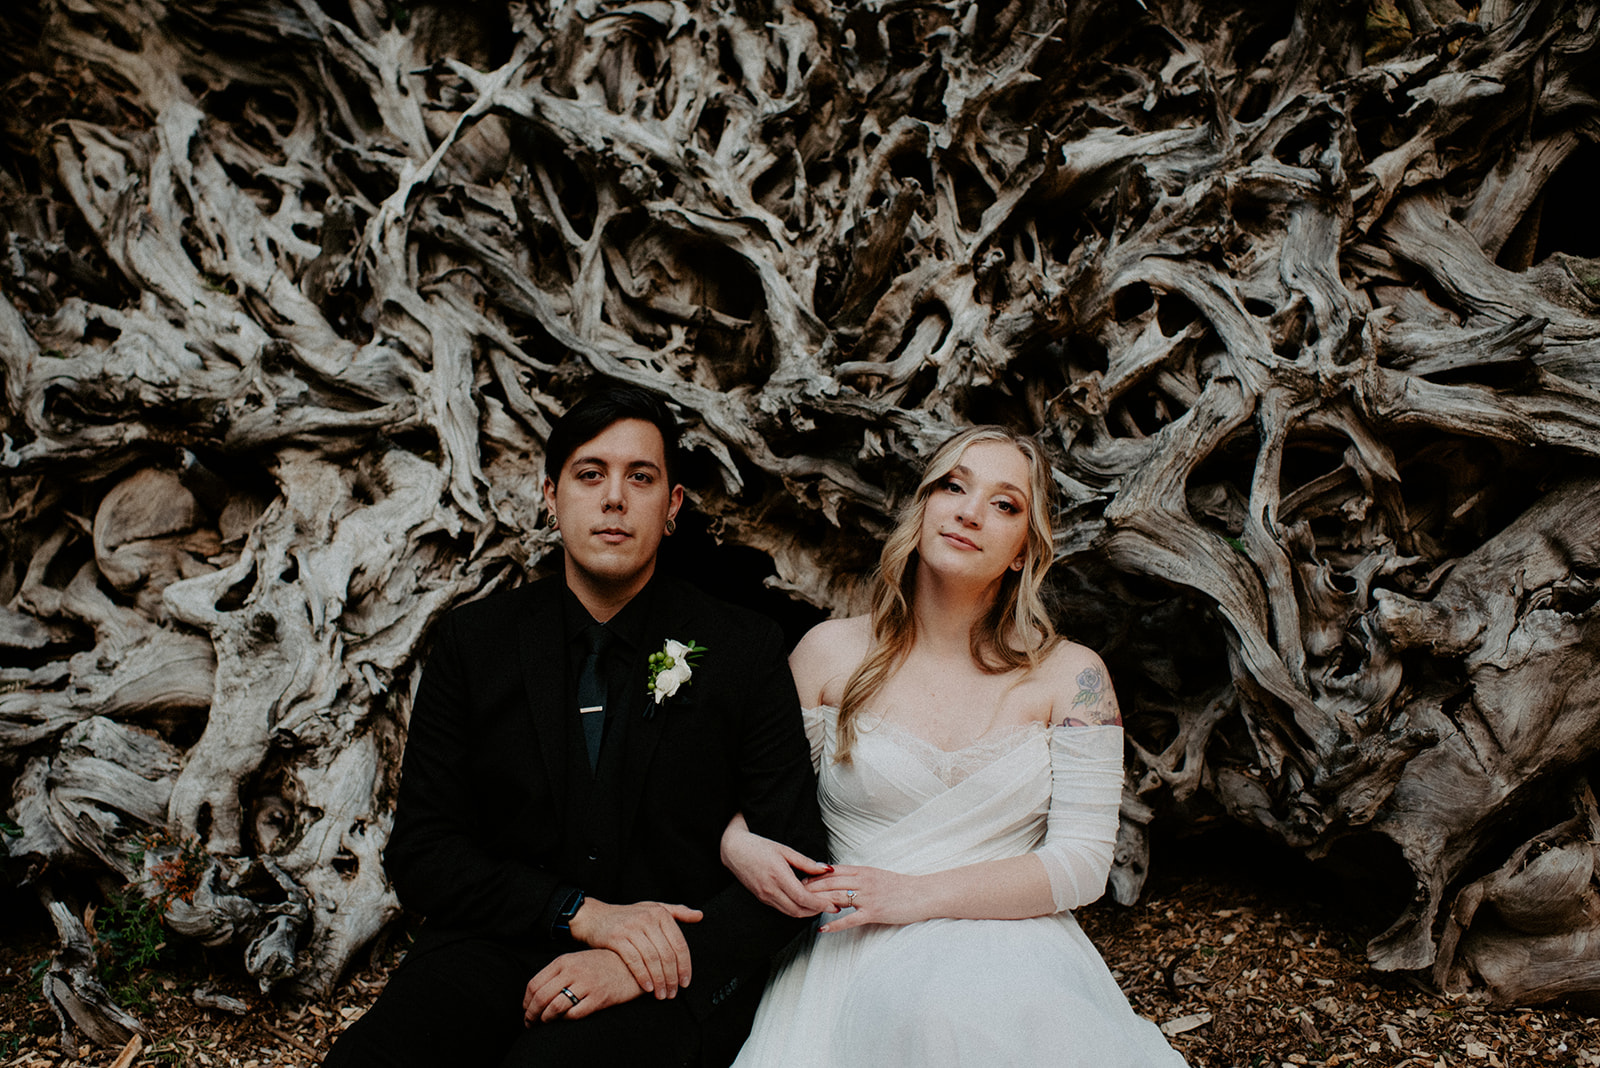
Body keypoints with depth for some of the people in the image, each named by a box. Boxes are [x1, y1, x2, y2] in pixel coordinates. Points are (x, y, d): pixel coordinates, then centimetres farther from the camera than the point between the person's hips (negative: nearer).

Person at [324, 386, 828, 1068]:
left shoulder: (747, 651, 1)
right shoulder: (473, 642, 5)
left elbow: (791, 865, -1)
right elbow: (420, 855, 2)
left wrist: (657, 964, -17)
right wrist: (583, 912, -13)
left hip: (678, 977, -2)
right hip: (497, 951, 3)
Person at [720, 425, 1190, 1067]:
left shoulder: (1070, 676, 3)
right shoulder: (830, 653, 6)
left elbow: (1083, 863, -3)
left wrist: (916, 895, -13)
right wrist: (739, 846, -10)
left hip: (1012, 954, 0)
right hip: (856, 961, 0)